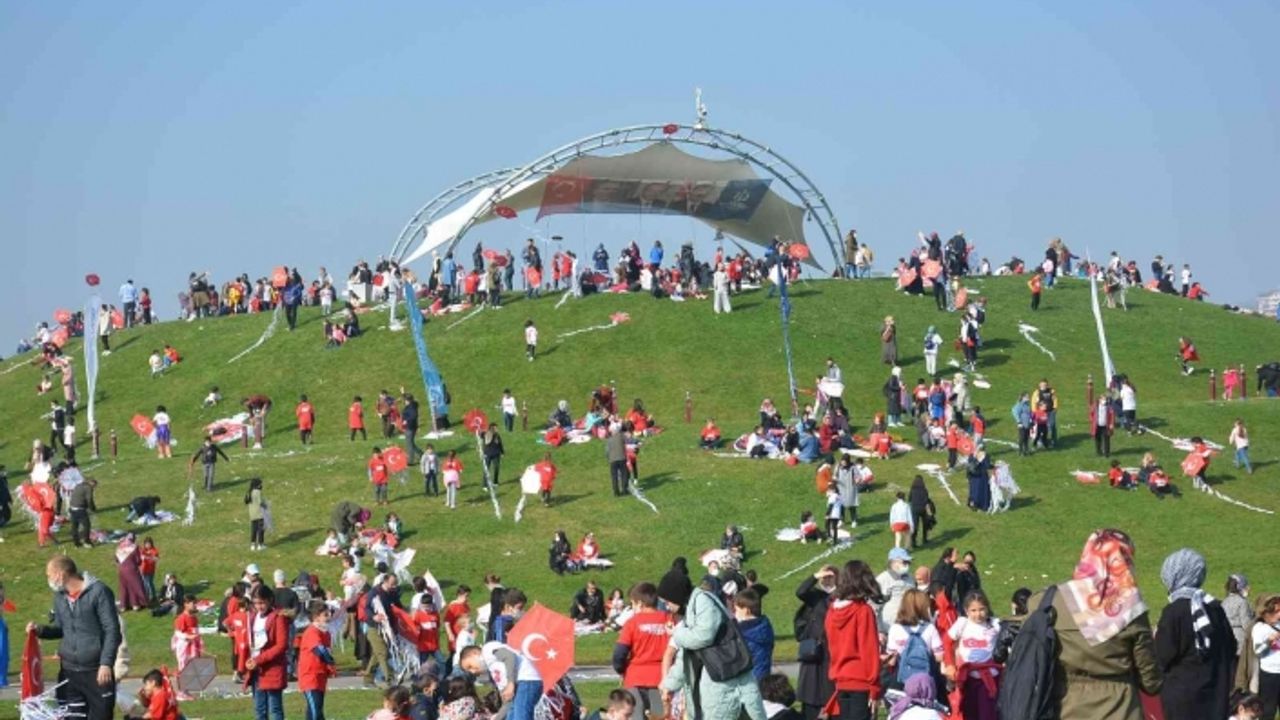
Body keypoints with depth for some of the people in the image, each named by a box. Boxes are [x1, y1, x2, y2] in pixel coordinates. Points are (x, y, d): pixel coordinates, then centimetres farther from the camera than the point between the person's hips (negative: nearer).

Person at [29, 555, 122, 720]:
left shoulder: (98, 592, -9)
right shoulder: (60, 596, 11)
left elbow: (112, 631, -10)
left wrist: (106, 663, -18)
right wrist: (40, 630, 2)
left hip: (96, 671, -5)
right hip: (69, 671, 6)